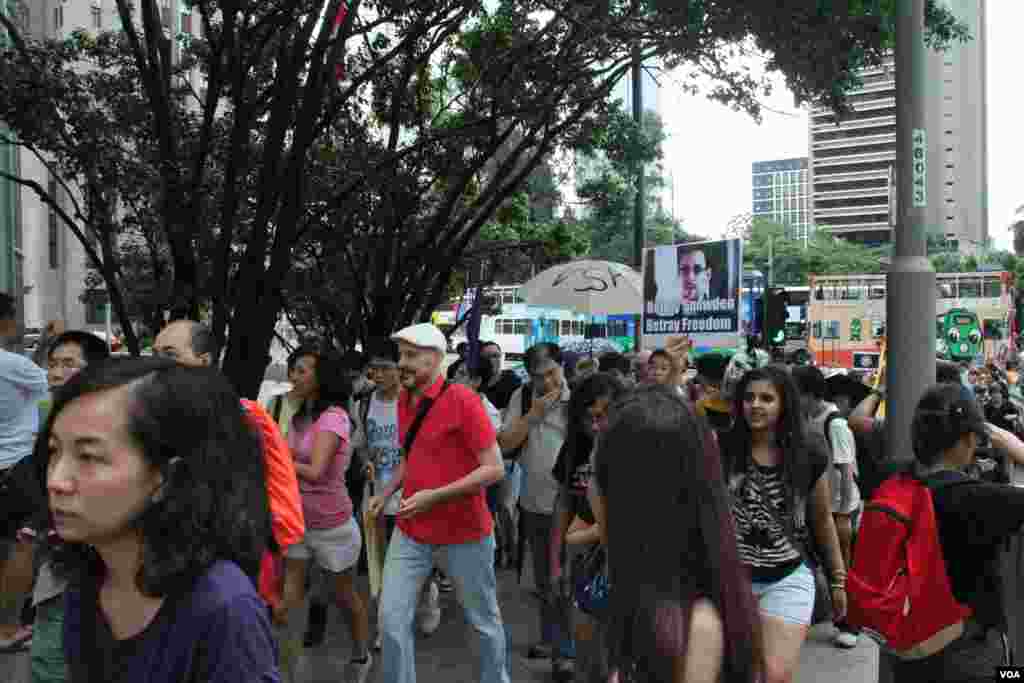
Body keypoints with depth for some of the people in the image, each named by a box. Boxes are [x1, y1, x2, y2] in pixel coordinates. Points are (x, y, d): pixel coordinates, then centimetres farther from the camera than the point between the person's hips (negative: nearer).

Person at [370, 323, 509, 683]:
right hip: (411, 529, 5)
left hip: (465, 531, -5)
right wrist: (387, 491, 5)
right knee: (391, 619, 2)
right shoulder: (403, 400, 4)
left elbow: (494, 468, -19)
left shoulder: (462, 400, -18)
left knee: (484, 620, 13)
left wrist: (434, 496, -24)